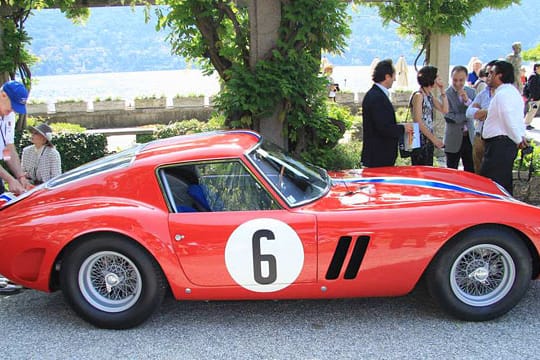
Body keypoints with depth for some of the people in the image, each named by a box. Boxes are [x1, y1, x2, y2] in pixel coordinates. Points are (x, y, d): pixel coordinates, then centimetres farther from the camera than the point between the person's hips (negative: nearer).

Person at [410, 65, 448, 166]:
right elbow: (418, 122, -18)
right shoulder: (418, 95, -12)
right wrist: (434, 138, -18)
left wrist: (442, 91, 9)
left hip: (428, 140, 9)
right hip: (420, 140, -9)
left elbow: (444, 110, 15)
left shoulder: (429, 95, 13)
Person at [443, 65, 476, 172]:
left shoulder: (471, 92, 7)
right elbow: (449, 117, -16)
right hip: (454, 140, -4)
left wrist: (467, 101, -15)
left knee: (470, 171, 8)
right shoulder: (446, 94, -8)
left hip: (469, 137, 4)